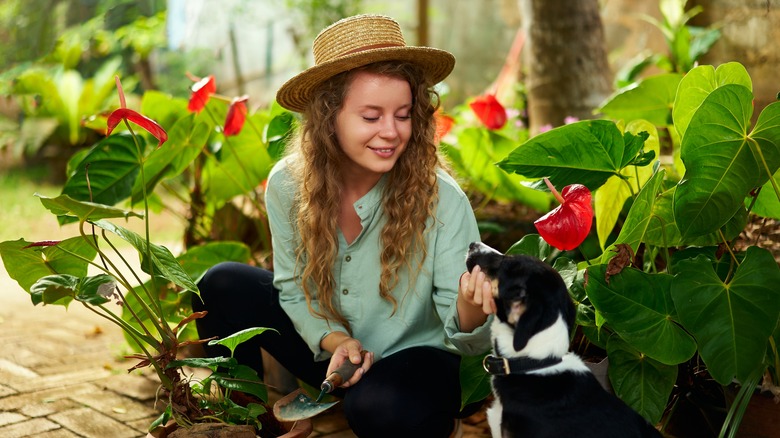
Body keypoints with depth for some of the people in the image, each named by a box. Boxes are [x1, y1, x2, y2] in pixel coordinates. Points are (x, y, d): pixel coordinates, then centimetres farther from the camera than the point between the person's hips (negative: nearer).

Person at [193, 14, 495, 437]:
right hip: (328, 350, 4)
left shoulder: (442, 200, -24)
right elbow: (293, 289, -1)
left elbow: (464, 341, -22)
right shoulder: (287, 185, -15)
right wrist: (335, 340, -20)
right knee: (222, 285, -10)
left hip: (415, 355, -3)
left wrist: (471, 309, -47)